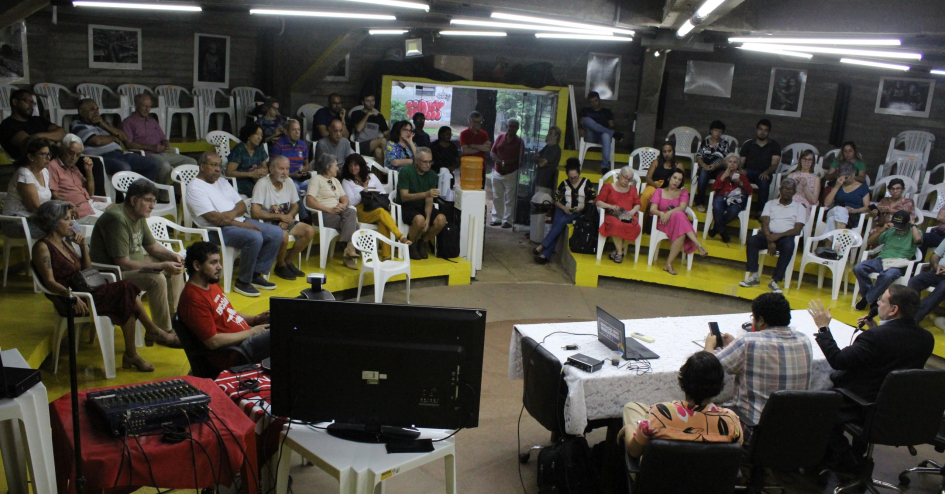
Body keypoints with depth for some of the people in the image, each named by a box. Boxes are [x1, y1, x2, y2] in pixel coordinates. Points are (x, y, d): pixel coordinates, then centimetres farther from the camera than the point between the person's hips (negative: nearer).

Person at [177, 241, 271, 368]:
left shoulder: (211, 285, 11)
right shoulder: (193, 299, -19)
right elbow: (213, 342, -22)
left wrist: (255, 319, 7)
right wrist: (251, 332, -15)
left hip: (246, 337, 10)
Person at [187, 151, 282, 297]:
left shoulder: (223, 182, 20)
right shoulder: (195, 187, -6)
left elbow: (242, 205, 15)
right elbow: (212, 217, -16)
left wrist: (233, 213, -10)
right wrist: (242, 225, -19)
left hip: (239, 221, 9)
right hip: (217, 229, -9)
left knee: (276, 233, -5)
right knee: (254, 237, -32)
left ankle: (256, 274, 2)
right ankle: (242, 282, -16)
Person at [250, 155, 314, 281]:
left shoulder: (288, 183, 4)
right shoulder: (262, 184, -16)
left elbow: (295, 206, 15)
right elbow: (255, 213, -21)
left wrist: (287, 218, -7)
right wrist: (280, 216, -16)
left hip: (285, 221, 7)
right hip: (267, 223, -7)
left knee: (310, 231, -13)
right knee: (283, 235, -35)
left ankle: (288, 261, 5)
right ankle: (280, 266, -4)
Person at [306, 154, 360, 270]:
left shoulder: (335, 180, 27)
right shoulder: (317, 179, 2)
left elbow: (345, 198, 18)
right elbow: (309, 201, -12)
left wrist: (343, 205, -8)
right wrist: (329, 209, -19)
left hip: (337, 211, 6)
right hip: (322, 215, -6)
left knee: (351, 212, -28)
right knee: (354, 225, -27)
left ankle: (349, 251, -30)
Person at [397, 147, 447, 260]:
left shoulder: (432, 176, 1)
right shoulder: (406, 171, -12)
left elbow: (429, 201, -4)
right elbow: (404, 197, -20)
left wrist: (428, 219, -22)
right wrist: (426, 194, -33)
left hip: (422, 207, 5)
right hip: (406, 208, -5)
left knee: (441, 219, -24)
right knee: (419, 219, -37)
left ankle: (422, 243, 2)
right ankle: (410, 245, -6)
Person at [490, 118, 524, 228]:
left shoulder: (519, 141, -2)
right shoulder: (500, 137, 9)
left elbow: (520, 158, -9)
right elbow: (492, 152, 8)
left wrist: (507, 162, -20)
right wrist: (498, 160, -12)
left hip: (511, 174, -4)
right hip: (498, 172, 4)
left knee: (510, 199, -3)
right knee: (497, 197, 9)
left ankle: (508, 220, 2)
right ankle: (497, 218, 18)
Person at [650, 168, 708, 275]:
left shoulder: (683, 192, 18)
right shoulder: (659, 191, 15)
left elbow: (682, 208, -3)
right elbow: (652, 209, 0)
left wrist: (669, 213, -23)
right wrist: (661, 213, -24)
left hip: (678, 222, 2)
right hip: (663, 222, -2)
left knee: (681, 234, -38)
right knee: (679, 215, -37)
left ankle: (669, 264, -40)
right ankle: (698, 245, -41)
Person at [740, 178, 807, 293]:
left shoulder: (800, 208, 11)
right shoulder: (770, 204, 15)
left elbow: (797, 230, -2)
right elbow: (765, 223, 2)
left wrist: (778, 236, -17)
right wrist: (770, 240, -17)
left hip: (786, 236, -2)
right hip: (769, 235, 2)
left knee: (788, 247, -36)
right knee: (752, 241, -29)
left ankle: (774, 281, -35)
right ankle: (754, 277, -28)